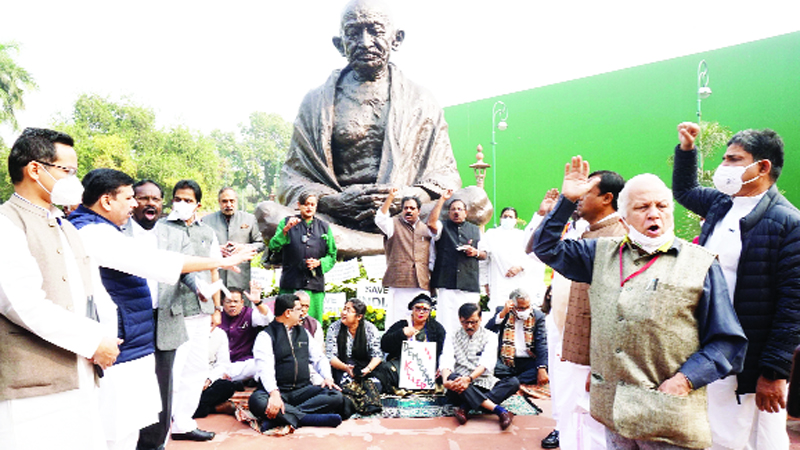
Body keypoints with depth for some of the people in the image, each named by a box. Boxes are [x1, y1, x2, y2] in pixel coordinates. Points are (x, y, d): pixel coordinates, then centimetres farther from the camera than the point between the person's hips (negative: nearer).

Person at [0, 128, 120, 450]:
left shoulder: (66, 228, 20)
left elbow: (95, 294, 20)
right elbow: (27, 305, -19)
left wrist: (108, 338, 4)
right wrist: (94, 341, -13)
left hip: (81, 385, 8)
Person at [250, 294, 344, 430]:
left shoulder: (303, 332, 17)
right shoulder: (266, 336, -3)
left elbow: (319, 358, 19)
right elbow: (265, 369, -17)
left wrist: (328, 377, -2)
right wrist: (274, 394, -34)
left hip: (302, 389, 5)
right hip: (277, 391, -5)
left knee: (336, 396, -21)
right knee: (257, 401, -37)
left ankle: (284, 417, -29)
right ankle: (307, 418, -32)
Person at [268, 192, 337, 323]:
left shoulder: (324, 227, 15)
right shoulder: (287, 223, 10)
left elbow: (332, 255, 15)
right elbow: (273, 246, -4)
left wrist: (319, 263, -4)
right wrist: (285, 230, -18)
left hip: (315, 283, 2)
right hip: (291, 283, -2)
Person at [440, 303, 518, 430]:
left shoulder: (490, 336, 7)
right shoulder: (452, 337, 11)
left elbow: (487, 362, -10)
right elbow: (446, 360, -6)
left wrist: (469, 378, -30)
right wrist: (446, 380, -29)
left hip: (484, 385, 1)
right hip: (459, 385, 0)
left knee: (513, 382, -25)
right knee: (452, 377, -34)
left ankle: (464, 407, -34)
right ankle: (499, 410, -41)